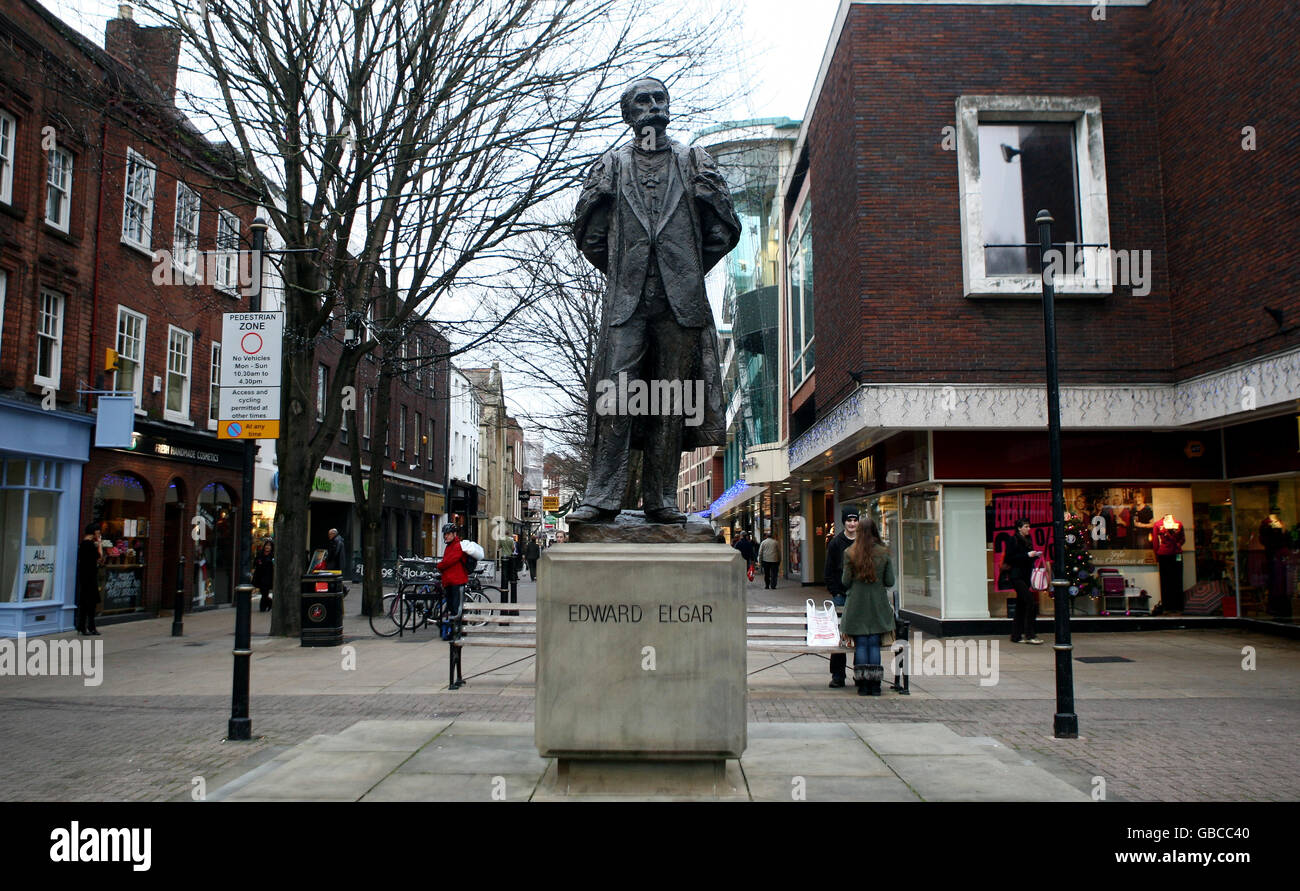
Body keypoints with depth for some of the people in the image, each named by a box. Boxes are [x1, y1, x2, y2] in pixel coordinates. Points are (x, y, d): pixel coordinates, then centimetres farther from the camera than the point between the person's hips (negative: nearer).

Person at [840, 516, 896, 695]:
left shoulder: (850, 553, -7)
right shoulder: (884, 553, -3)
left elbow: (845, 581, -4)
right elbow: (890, 581, -1)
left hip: (857, 605, -1)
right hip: (878, 605, 1)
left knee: (860, 644, 5)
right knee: (875, 644, 7)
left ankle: (863, 685, 6)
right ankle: (875, 685, 8)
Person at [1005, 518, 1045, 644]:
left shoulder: (1027, 541, 17)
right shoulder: (1013, 540, -8)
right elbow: (1009, 559, -15)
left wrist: (1034, 556, 3)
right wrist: (1027, 555, -17)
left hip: (1025, 576, 9)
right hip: (1016, 576, -9)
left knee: (1021, 605, 8)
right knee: (1031, 601, -17)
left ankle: (1016, 636, 13)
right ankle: (1029, 635, -14)